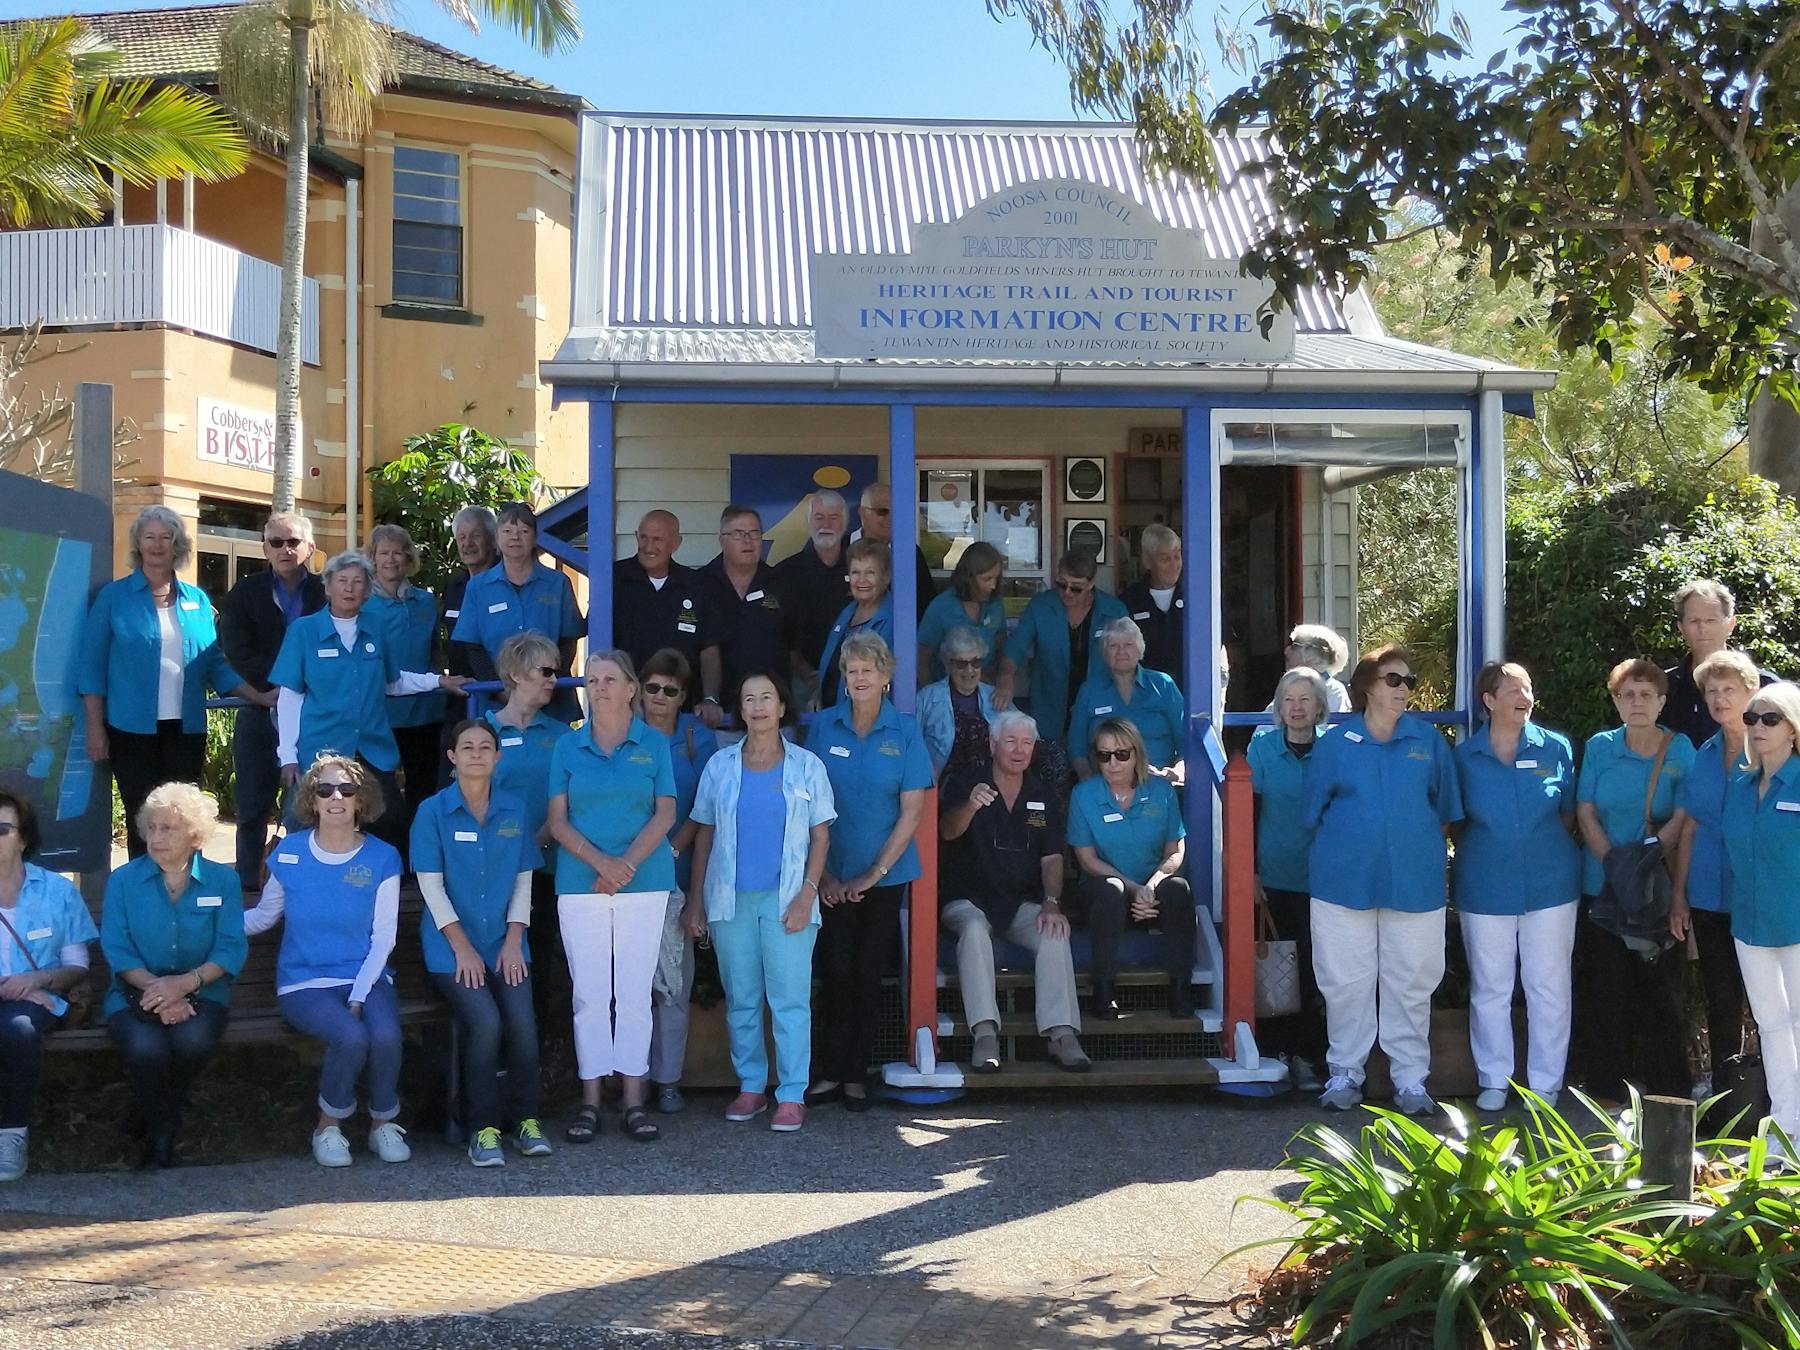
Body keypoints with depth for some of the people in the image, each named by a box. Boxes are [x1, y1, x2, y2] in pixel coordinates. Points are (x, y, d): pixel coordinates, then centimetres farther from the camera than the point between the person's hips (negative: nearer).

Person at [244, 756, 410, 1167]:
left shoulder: (382, 859, 1)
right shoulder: (290, 853, 3)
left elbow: (383, 939, 0)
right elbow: (263, 916, 12)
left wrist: (358, 998, -12)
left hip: (366, 979, 1)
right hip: (304, 983, -1)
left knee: (386, 1035, -31)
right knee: (351, 1036, -31)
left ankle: (383, 1123, -2)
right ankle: (328, 1126, -4)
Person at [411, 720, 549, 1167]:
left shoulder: (515, 810, 9)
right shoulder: (433, 811, 0)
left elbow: (523, 880, 10)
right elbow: (431, 885, -3)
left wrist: (513, 941, -2)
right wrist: (462, 947, -9)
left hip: (504, 943, 2)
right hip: (451, 946, -2)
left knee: (523, 1022, -19)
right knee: (485, 1022, -24)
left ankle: (526, 1119, 0)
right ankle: (482, 1129, -11)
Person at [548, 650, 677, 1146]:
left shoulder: (653, 744, 5)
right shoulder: (568, 746, 7)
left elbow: (665, 814, 0)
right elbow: (558, 819, 2)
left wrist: (628, 864, -14)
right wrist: (600, 861, -13)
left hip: (644, 882, -1)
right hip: (580, 883, 1)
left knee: (635, 993, 1)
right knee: (589, 994, 2)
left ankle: (634, 1101, 6)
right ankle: (590, 1101, 7)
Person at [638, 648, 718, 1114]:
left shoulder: (698, 738, 7)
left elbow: (704, 809, 4)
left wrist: (672, 850, -8)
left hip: (676, 871, 1)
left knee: (675, 979, 0)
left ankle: (668, 1080, 7)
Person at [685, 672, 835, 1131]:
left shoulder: (806, 766, 5)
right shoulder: (720, 766, 9)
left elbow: (820, 835, 4)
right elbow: (704, 834, 10)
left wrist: (807, 894, -8)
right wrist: (695, 901, 4)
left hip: (786, 899, -2)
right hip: (730, 900, 2)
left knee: (789, 999, -6)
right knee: (740, 999, 6)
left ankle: (792, 1095, -2)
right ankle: (751, 1086, 16)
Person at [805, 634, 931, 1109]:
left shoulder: (905, 730, -3)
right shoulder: (824, 726, -1)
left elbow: (912, 810, -4)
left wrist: (873, 873, -9)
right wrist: (822, 872, -6)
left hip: (885, 873, 0)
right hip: (833, 875, 0)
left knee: (868, 973, 5)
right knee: (835, 972, -1)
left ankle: (856, 1075, 14)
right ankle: (831, 1072, 10)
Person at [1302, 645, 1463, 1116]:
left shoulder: (1428, 740, 3)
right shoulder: (1336, 743, 2)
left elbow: (1444, 810, 11)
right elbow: (1314, 812, 9)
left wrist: (1420, 846, 9)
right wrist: (1345, 847, 6)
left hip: (1414, 879, 1)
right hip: (1344, 879, 0)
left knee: (1411, 982, 5)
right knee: (1346, 981, 5)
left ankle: (1410, 1078, 16)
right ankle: (1345, 1072, 18)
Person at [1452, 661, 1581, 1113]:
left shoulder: (1556, 749, -1)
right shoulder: (1465, 756, -1)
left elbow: (1568, 815, 7)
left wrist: (1552, 854, 2)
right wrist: (1471, 860, 3)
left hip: (1550, 884, 0)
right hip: (1484, 886, 0)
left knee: (1549, 987, 5)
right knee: (1489, 988, 8)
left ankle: (1546, 1084, 16)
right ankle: (1493, 1081, 20)